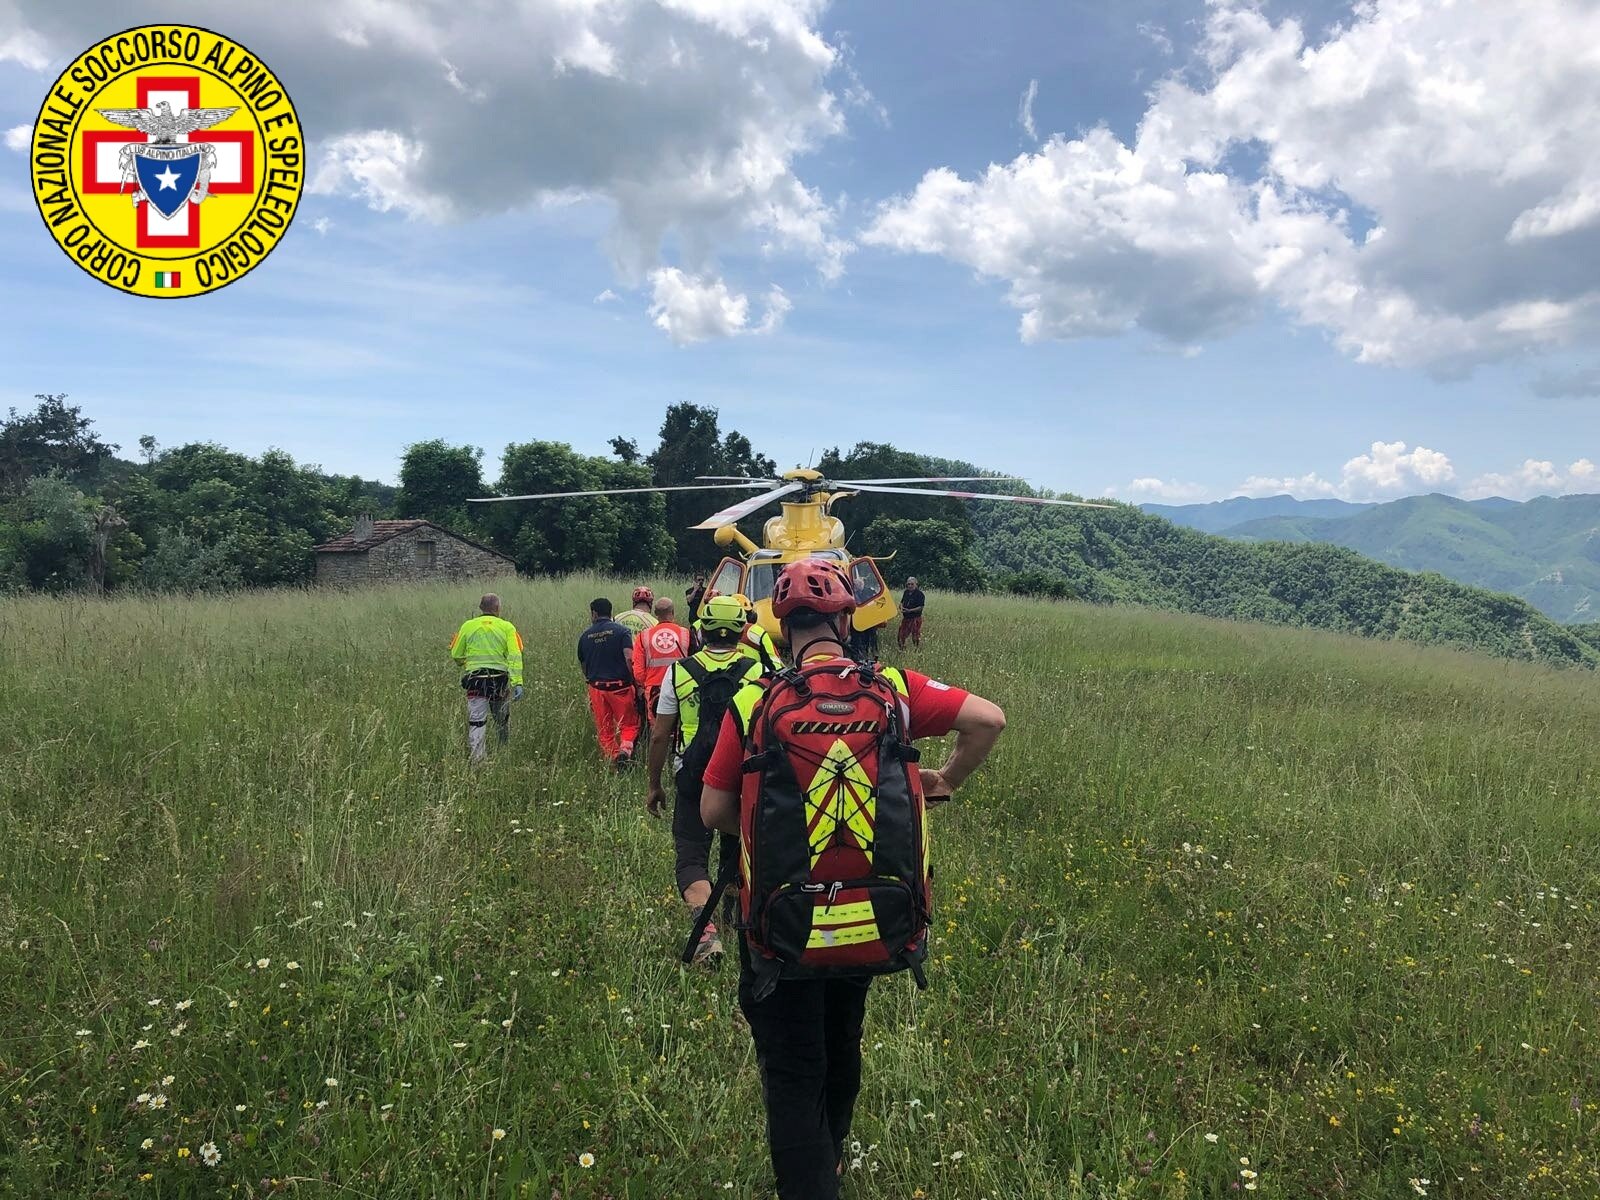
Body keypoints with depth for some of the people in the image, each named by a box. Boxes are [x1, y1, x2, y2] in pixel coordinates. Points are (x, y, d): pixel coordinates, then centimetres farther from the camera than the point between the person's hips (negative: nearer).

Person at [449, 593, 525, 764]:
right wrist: (518, 683, -14)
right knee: (502, 720, 18)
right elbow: (514, 656, -10)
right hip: (500, 679, 0)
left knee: (477, 722, 2)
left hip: (475, 679, 0)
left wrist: (465, 664, 32)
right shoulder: (507, 627, 0)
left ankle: (477, 758, -4)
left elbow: (456, 655, 10)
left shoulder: (467, 626, 5)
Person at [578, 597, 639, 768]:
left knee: (605, 730, 11)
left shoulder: (585, 636, 7)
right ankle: (625, 748, -19)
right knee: (629, 724, 6)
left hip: (596, 688, 3)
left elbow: (582, 665, 16)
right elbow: (629, 659, -15)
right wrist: (636, 683, -7)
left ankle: (611, 759, 9)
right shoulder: (621, 631, -5)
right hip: (620, 686, -3)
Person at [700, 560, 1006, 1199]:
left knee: (793, 1075, 11)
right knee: (841, 1050, 28)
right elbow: (989, 719, -10)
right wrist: (946, 780, 5)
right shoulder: (892, 687, -7)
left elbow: (713, 812, -8)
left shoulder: (752, 702, -12)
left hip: (783, 918, -4)